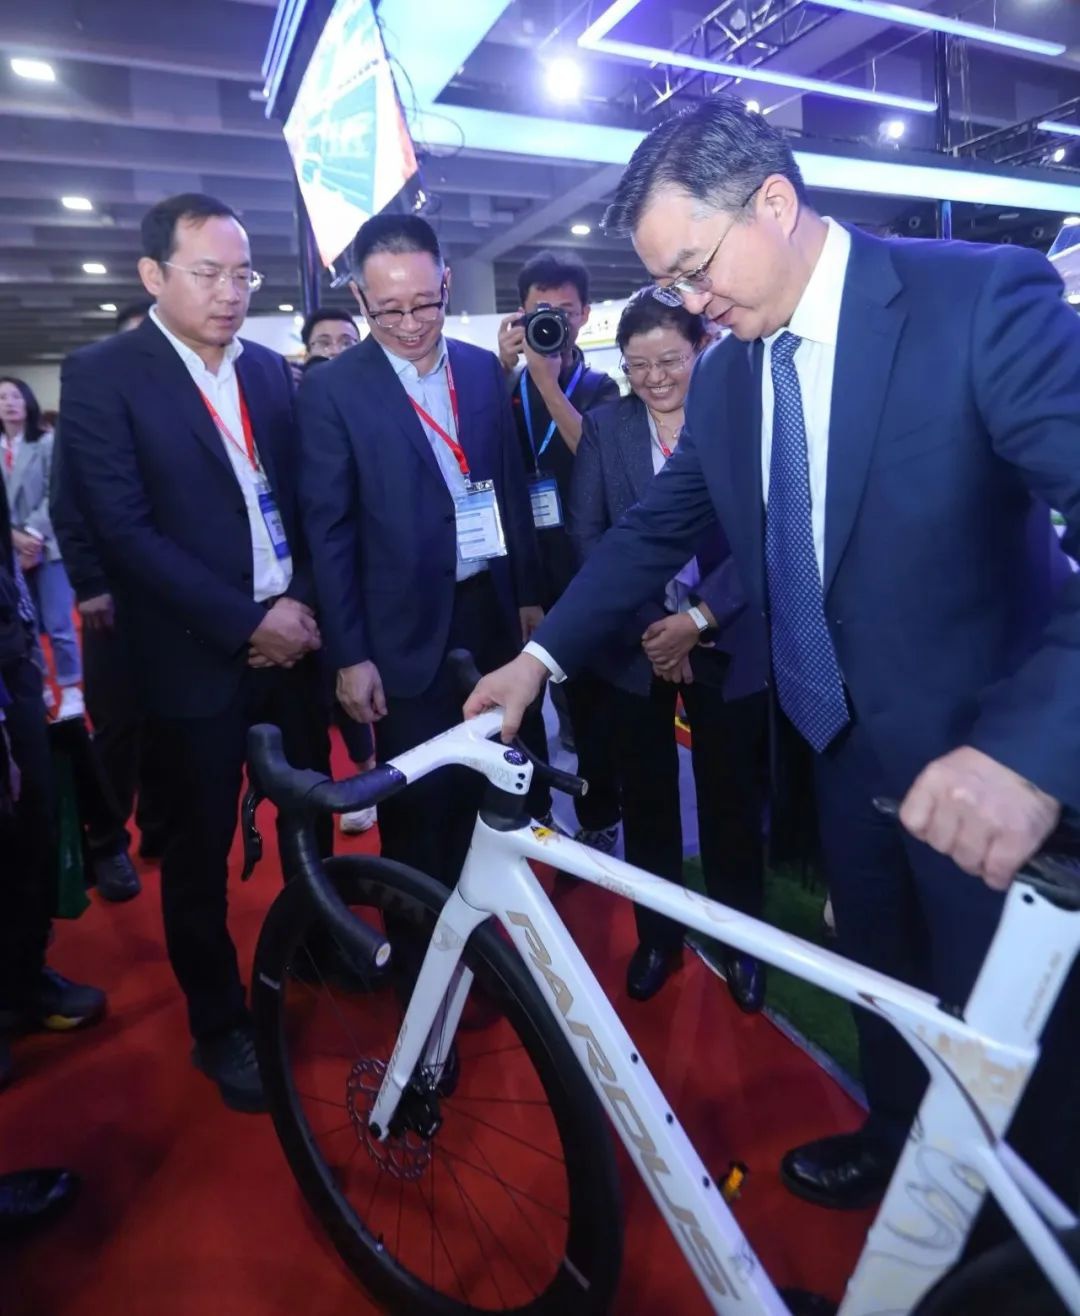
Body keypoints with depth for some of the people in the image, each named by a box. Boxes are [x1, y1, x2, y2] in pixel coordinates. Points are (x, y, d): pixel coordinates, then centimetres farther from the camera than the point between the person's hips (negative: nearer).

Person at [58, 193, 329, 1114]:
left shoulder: (271, 370, 10)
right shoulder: (101, 376, -5)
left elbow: (304, 502, 10)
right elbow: (124, 530, -13)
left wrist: (299, 601, -5)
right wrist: (244, 622, -16)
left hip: (292, 634, 4)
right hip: (196, 654, -4)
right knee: (200, 850, 8)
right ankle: (219, 1026, 28)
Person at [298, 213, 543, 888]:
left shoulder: (483, 368, 6)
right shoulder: (332, 388, -8)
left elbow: (512, 485, 11)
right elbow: (329, 531, -9)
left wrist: (528, 593, 10)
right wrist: (350, 654, -11)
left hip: (491, 610, 5)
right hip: (408, 631, -4)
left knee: (484, 791, 16)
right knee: (418, 807, 6)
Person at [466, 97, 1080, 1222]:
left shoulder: (984, 296, -18)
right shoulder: (725, 373, 2)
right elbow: (654, 527, 6)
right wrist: (540, 655, -3)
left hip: (981, 758, -5)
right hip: (841, 738, 5)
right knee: (881, 979, 23)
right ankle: (895, 1146, 51)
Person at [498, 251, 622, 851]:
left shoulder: (600, 388, 7)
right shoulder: (507, 384, 10)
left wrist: (546, 379, -18)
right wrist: (506, 368, -16)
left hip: (580, 572, -1)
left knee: (591, 700, 5)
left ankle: (598, 824, 20)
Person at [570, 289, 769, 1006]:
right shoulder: (604, 426, 2)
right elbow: (587, 532, -3)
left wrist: (698, 619, -16)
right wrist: (645, 625, -12)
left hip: (725, 643, -1)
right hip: (637, 643, 2)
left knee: (730, 799, 10)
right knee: (647, 798, 11)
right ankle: (657, 936, 31)